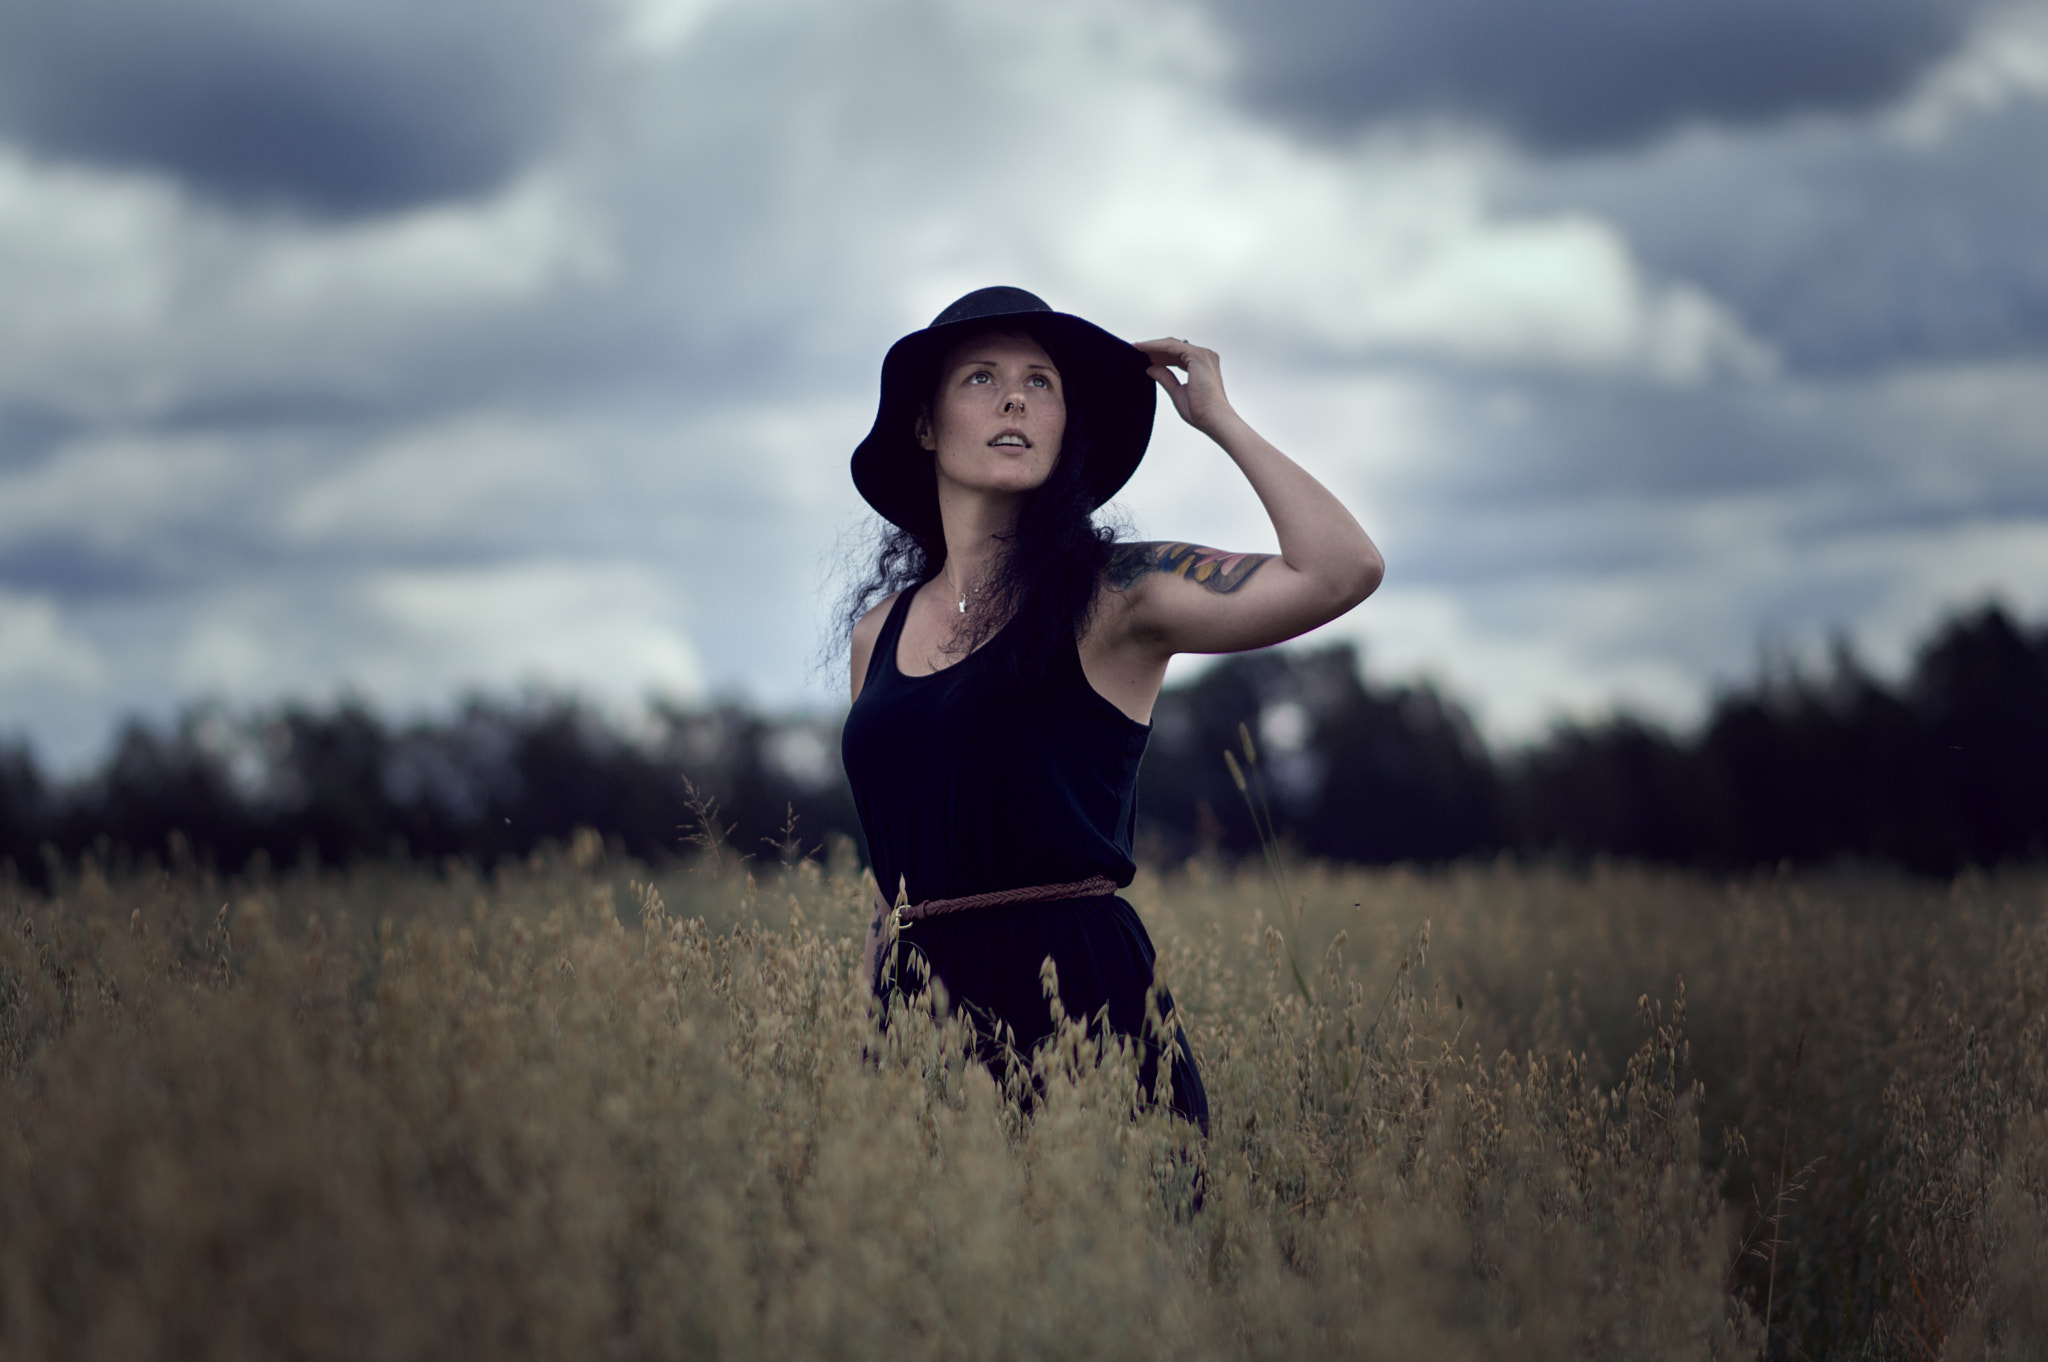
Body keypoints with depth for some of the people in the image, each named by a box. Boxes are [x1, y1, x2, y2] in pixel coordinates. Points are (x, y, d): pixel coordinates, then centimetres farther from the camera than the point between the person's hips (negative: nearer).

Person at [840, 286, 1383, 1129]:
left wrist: (1218, 418, -4)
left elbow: (1343, 569, -15)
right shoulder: (879, 631, 14)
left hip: (1084, 999, -4)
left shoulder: (1114, 595, -1)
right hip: (920, 1007, 4)